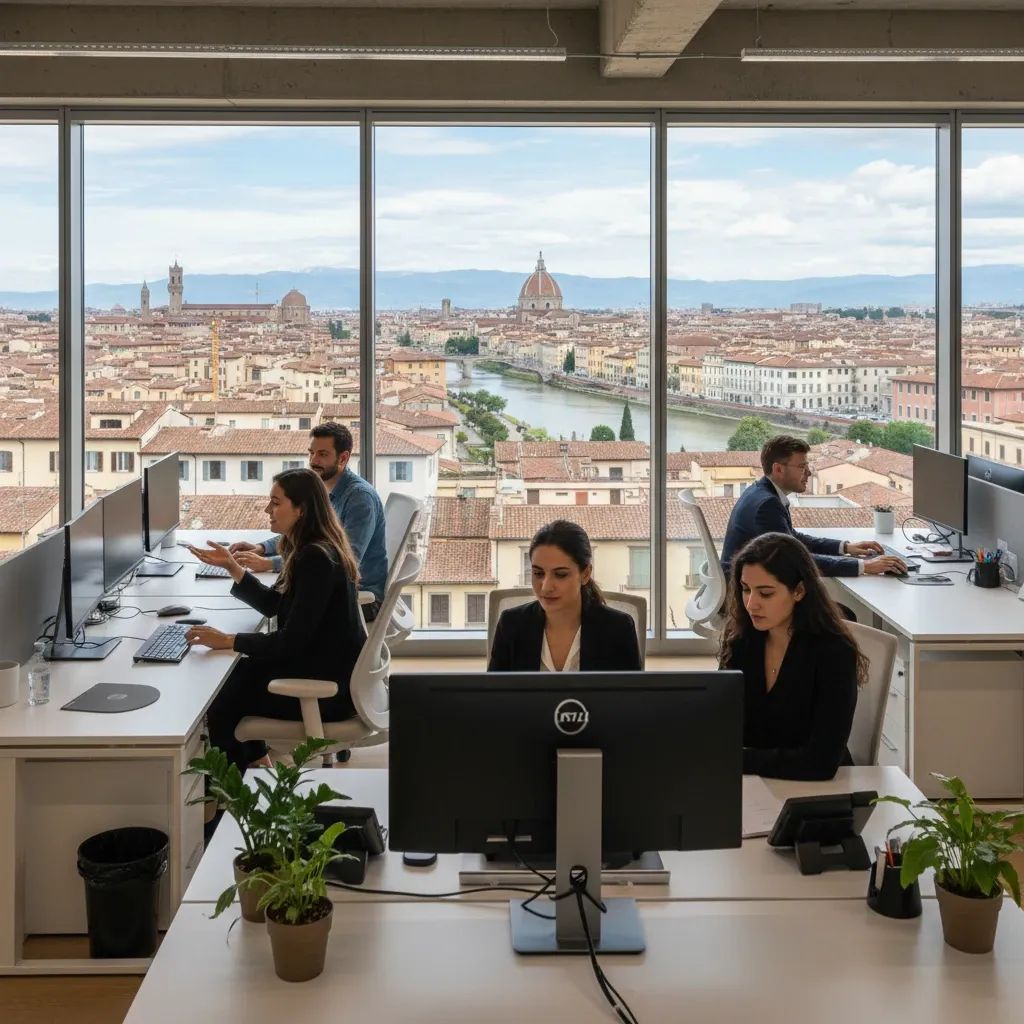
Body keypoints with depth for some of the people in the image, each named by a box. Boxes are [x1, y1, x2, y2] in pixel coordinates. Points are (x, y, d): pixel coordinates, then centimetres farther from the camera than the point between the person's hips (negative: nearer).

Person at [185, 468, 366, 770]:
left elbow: (291, 641, -26)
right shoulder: (309, 551, 6)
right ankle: (254, 767, 30)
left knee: (220, 702, 1)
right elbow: (273, 604, 15)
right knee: (233, 677, 17)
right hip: (320, 667, 10)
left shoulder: (317, 560, -25)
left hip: (329, 688, -9)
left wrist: (226, 641, -24)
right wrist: (232, 566, 7)